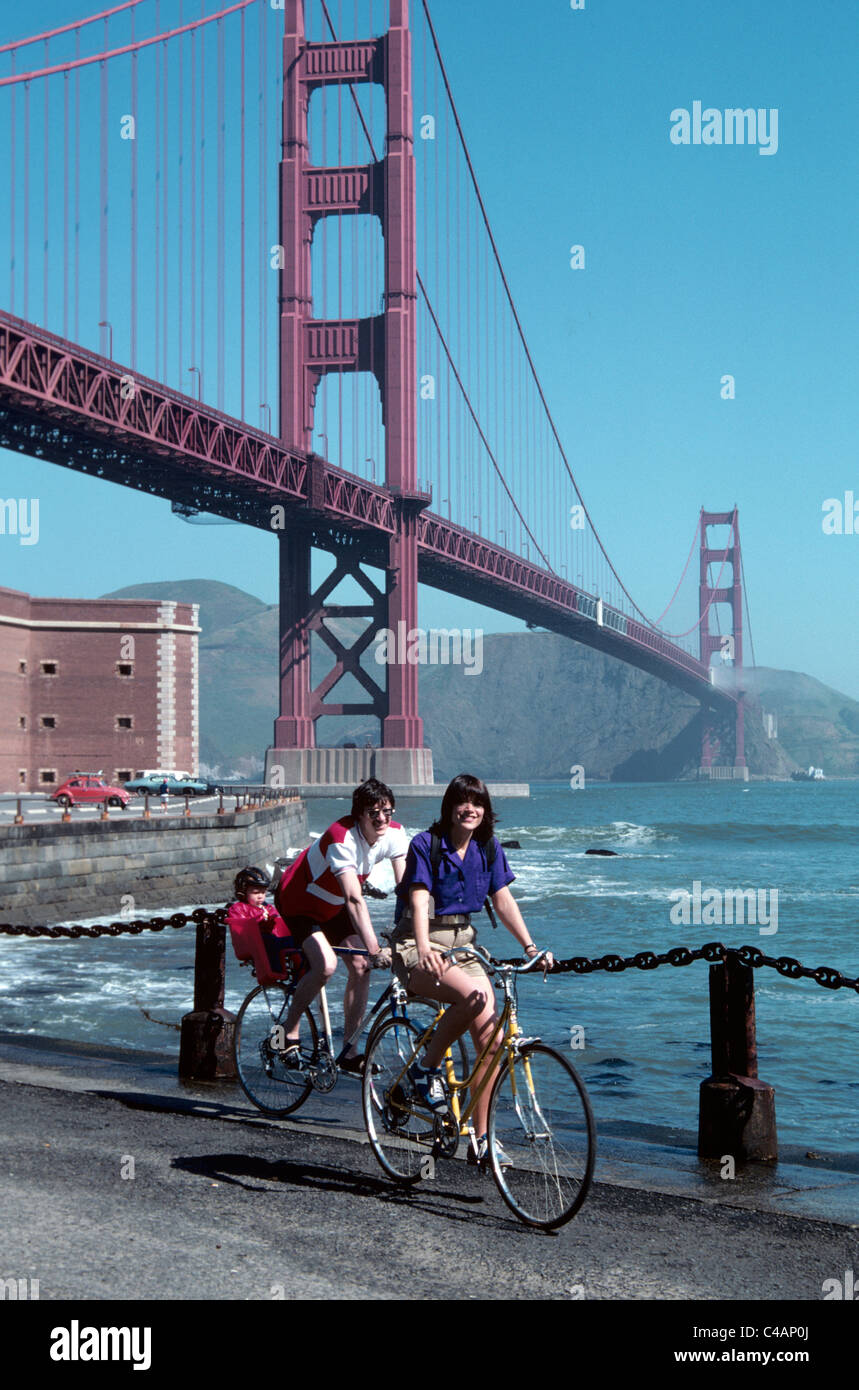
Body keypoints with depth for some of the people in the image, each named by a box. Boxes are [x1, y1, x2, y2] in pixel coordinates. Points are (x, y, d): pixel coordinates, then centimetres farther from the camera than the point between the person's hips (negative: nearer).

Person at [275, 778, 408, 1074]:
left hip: (333, 906, 6)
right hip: (299, 902, -6)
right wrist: (373, 948, -52)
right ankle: (288, 1032, -3)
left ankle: (350, 1053, 6)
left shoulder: (395, 834, -17)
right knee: (326, 965, -25)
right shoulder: (342, 838, -35)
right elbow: (354, 899, -44)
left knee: (361, 967, -6)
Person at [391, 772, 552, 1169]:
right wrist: (424, 948, -39)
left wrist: (530, 947, -8)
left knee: (490, 1031, -10)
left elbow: (504, 901, 5)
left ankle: (481, 1140, 0)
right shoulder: (425, 845, -10)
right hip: (419, 946, -5)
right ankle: (427, 1067, -11)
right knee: (473, 996, -34)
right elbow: (419, 900, -21)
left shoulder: (488, 849, 7)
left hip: (463, 942, 6)